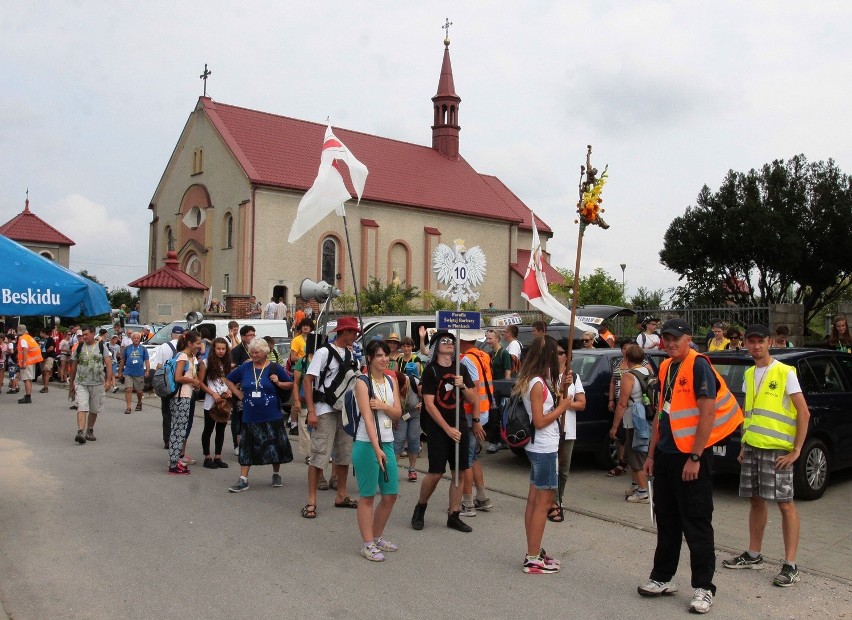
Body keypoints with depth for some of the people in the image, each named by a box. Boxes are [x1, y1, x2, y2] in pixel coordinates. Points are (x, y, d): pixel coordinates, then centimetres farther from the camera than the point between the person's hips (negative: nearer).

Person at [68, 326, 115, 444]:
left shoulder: (102, 346, 2)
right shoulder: (79, 347, 7)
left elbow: (108, 363, -4)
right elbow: (74, 366, 12)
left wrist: (108, 380, -14)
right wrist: (71, 383, 13)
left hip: (98, 383, 0)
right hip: (81, 383, 0)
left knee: (94, 410, 10)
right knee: (82, 408, -14)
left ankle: (90, 431, 26)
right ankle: (80, 432, -22)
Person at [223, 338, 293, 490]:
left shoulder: (275, 368, -3)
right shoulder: (245, 367, 3)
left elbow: (291, 385, 2)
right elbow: (228, 380, 16)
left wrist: (279, 383, -17)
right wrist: (239, 394, 6)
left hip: (272, 416, -2)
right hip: (250, 416, 2)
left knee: (275, 446, 8)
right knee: (247, 447, 5)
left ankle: (276, 475, 28)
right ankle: (243, 480, 11)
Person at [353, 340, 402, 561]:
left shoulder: (391, 380, 9)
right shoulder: (362, 383, -11)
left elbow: (398, 413, 7)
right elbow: (367, 418, -19)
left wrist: (383, 406, -14)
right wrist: (377, 448, -27)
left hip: (388, 443, 7)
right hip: (367, 445, -7)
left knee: (391, 494, 11)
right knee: (367, 496, 1)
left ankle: (377, 537, 28)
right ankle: (368, 544, 11)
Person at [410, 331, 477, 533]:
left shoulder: (461, 369, 9)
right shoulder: (430, 370, -5)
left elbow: (472, 400, 9)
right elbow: (429, 404, -10)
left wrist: (463, 386, -12)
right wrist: (448, 429, -15)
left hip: (460, 427, 5)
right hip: (438, 428, -5)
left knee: (459, 472, 4)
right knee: (435, 473, -6)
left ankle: (453, 516, 15)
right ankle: (421, 507, 18)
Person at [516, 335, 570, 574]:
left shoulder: (537, 381, 9)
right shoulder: (537, 384, -20)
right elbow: (539, 422, -21)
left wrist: (560, 392, 2)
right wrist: (562, 407, -11)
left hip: (538, 448, 10)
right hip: (544, 449, -10)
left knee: (534, 500, 14)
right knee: (543, 502, -2)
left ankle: (534, 552, 24)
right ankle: (533, 559, 4)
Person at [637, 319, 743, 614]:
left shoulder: (699, 366, -12)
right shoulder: (666, 368, 11)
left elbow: (708, 414, -17)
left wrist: (695, 458, -19)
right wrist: (652, 454, 14)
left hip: (691, 456, -8)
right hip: (666, 454, 8)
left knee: (697, 524, 1)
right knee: (666, 520, 15)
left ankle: (703, 588, 12)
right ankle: (662, 578, 26)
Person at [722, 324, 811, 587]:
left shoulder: (785, 373, -8)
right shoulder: (749, 375, 12)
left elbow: (804, 413, -10)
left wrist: (796, 450, -13)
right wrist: (743, 445, 14)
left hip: (777, 448, -6)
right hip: (751, 447, 7)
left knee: (785, 503, -3)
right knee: (756, 500, 13)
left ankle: (790, 566, 2)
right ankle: (753, 555, 24)